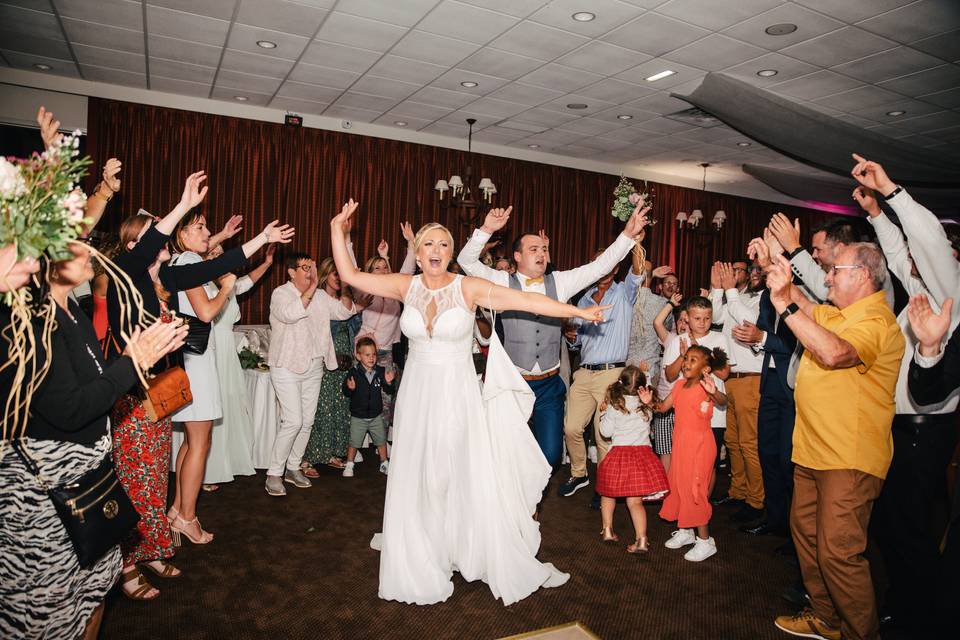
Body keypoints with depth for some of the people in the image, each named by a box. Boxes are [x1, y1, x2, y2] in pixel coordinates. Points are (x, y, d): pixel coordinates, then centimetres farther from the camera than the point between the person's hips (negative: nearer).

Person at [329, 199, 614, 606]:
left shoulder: (468, 288, -10)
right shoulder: (407, 286, -1)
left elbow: (526, 301, -15)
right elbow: (351, 276, 0)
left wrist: (577, 311, -19)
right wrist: (337, 230, -4)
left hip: (458, 395, -2)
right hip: (417, 394, 3)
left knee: (473, 478, 2)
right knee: (416, 480, 11)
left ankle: (507, 562, 19)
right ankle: (417, 553, 35)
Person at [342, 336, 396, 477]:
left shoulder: (381, 371, -6)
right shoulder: (354, 373, -13)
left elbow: (390, 391, -2)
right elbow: (345, 392, -9)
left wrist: (388, 382, -22)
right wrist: (350, 388, -30)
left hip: (376, 415, 2)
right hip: (358, 416, -2)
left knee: (381, 441, 14)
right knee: (354, 442, 7)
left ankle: (384, 464, 31)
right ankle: (349, 465, 26)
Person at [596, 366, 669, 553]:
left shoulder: (614, 406, -4)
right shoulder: (647, 407, 5)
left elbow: (606, 432, 1)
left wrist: (603, 413, 15)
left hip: (619, 454, -2)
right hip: (643, 452, 2)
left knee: (608, 494, 19)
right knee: (635, 501, 4)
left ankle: (607, 530, 24)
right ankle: (642, 540, -2)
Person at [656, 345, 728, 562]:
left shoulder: (705, 387, -17)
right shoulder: (679, 385, 4)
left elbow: (722, 401, -36)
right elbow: (663, 407, 8)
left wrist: (714, 392, -57)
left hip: (700, 444, -7)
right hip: (680, 443, 7)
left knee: (695, 489, -3)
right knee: (678, 485, 15)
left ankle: (705, 541, 11)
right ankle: (685, 531, 32)